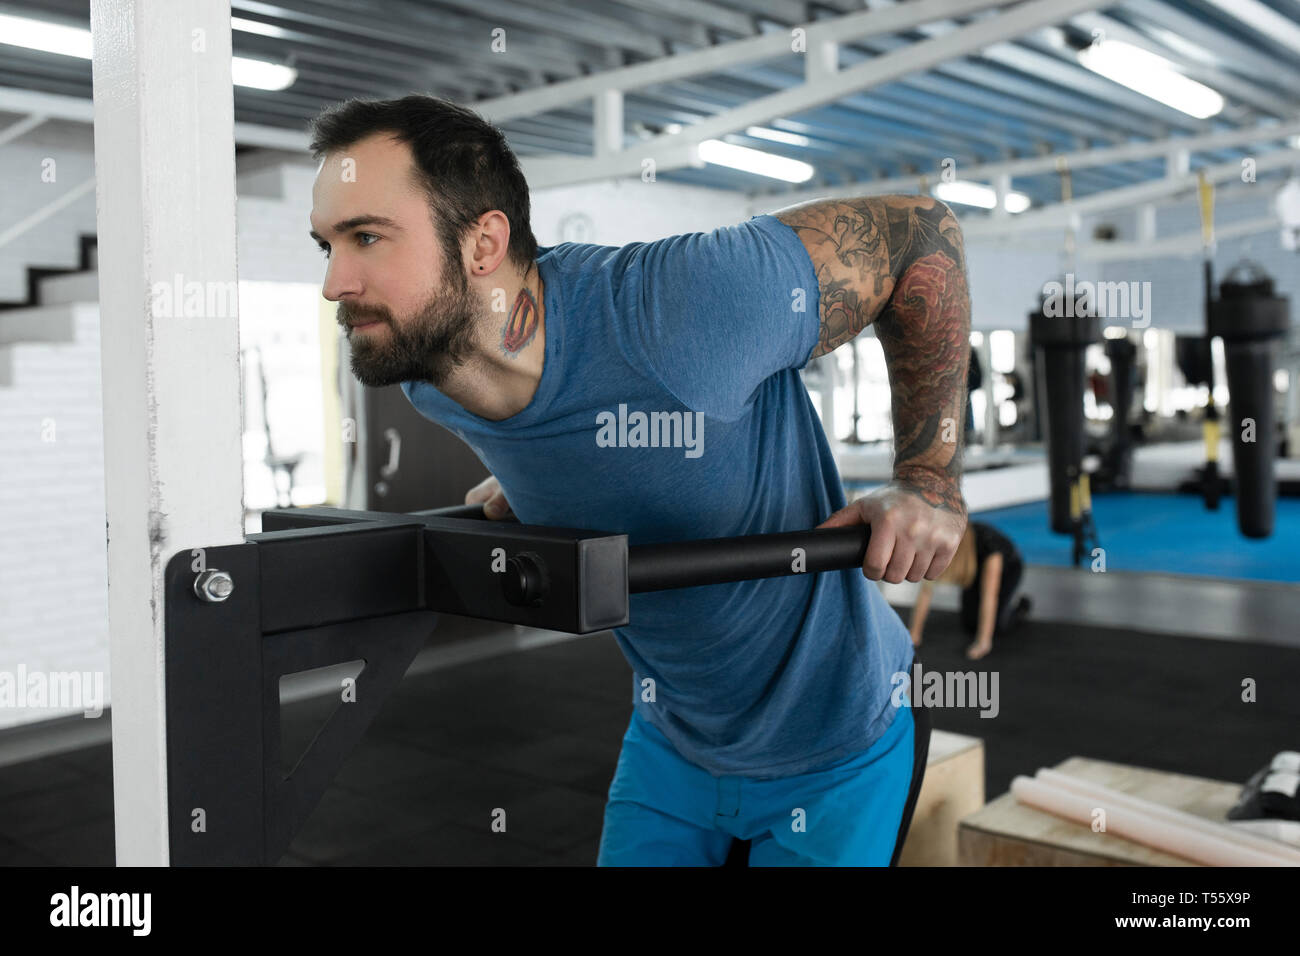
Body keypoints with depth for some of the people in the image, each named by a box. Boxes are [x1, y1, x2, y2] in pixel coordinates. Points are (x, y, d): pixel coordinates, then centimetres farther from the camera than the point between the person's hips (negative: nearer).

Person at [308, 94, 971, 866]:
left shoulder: (676, 312, -34)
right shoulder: (426, 383, -12)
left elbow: (921, 229, -20)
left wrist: (932, 484, -20)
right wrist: (522, 483, -2)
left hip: (836, 747, -5)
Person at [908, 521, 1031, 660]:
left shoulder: (987, 542, -41)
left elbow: (989, 596, -42)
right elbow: (925, 592, -27)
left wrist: (984, 641, -44)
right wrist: (914, 635, -26)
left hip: (1008, 566, -3)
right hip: (975, 569, 3)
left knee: (996, 627, -16)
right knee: (970, 625, -10)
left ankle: (1021, 606, 13)